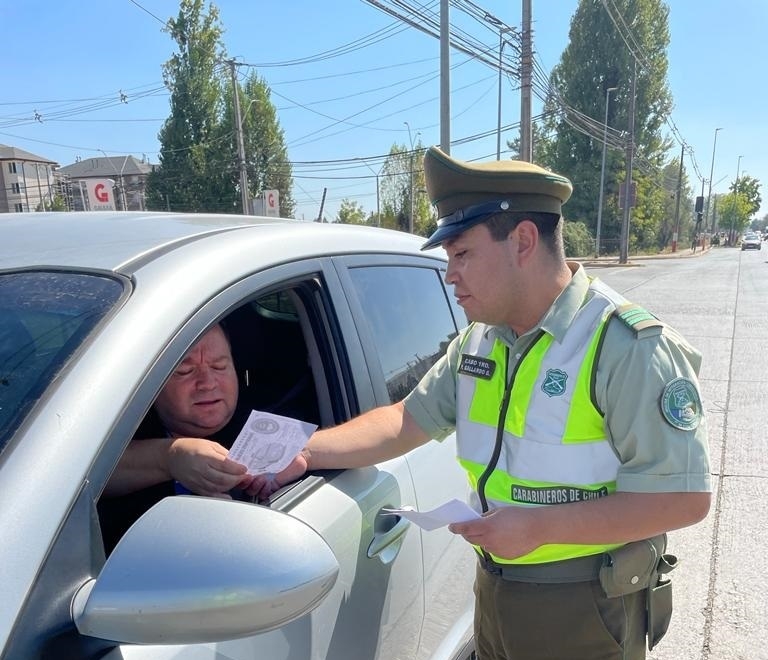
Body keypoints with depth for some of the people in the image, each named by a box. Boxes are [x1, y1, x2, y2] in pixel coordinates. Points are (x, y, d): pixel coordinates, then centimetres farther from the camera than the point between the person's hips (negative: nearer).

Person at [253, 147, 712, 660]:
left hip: (586, 614, -6)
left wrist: (540, 527, -27)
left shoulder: (628, 348, -22)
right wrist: (309, 451, -10)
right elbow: (407, 420, 2)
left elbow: (686, 497, -22)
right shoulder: (478, 342, 0)